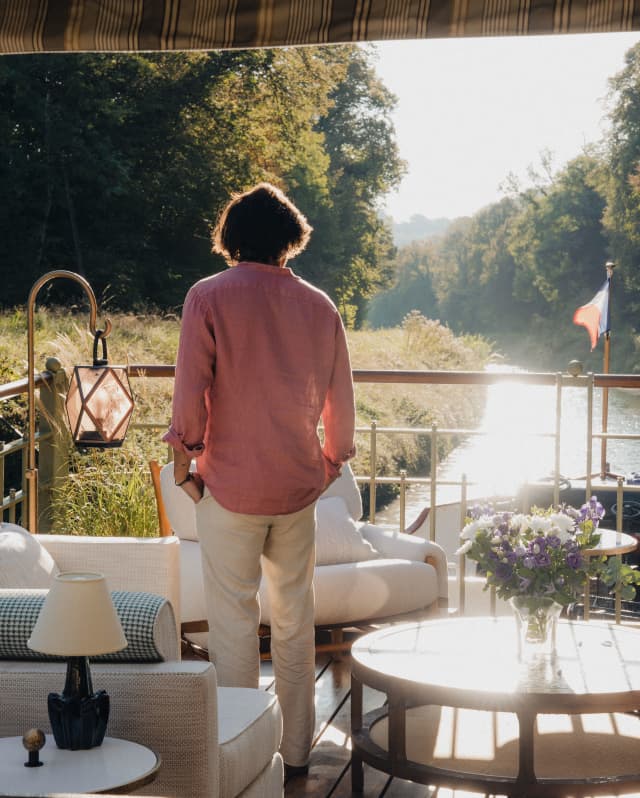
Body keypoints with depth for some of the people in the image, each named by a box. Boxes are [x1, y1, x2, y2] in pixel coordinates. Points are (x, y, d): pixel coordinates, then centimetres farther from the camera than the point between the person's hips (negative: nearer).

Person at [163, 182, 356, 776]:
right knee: (295, 620, 13)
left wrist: (183, 464, 1)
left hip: (231, 484, -3)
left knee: (234, 621, 4)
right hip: (298, 486, 3)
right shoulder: (319, 306, 3)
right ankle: (295, 750, 21)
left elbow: (190, 389, -11)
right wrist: (332, 462, 22)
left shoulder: (209, 297, -8)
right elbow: (340, 401, 8)